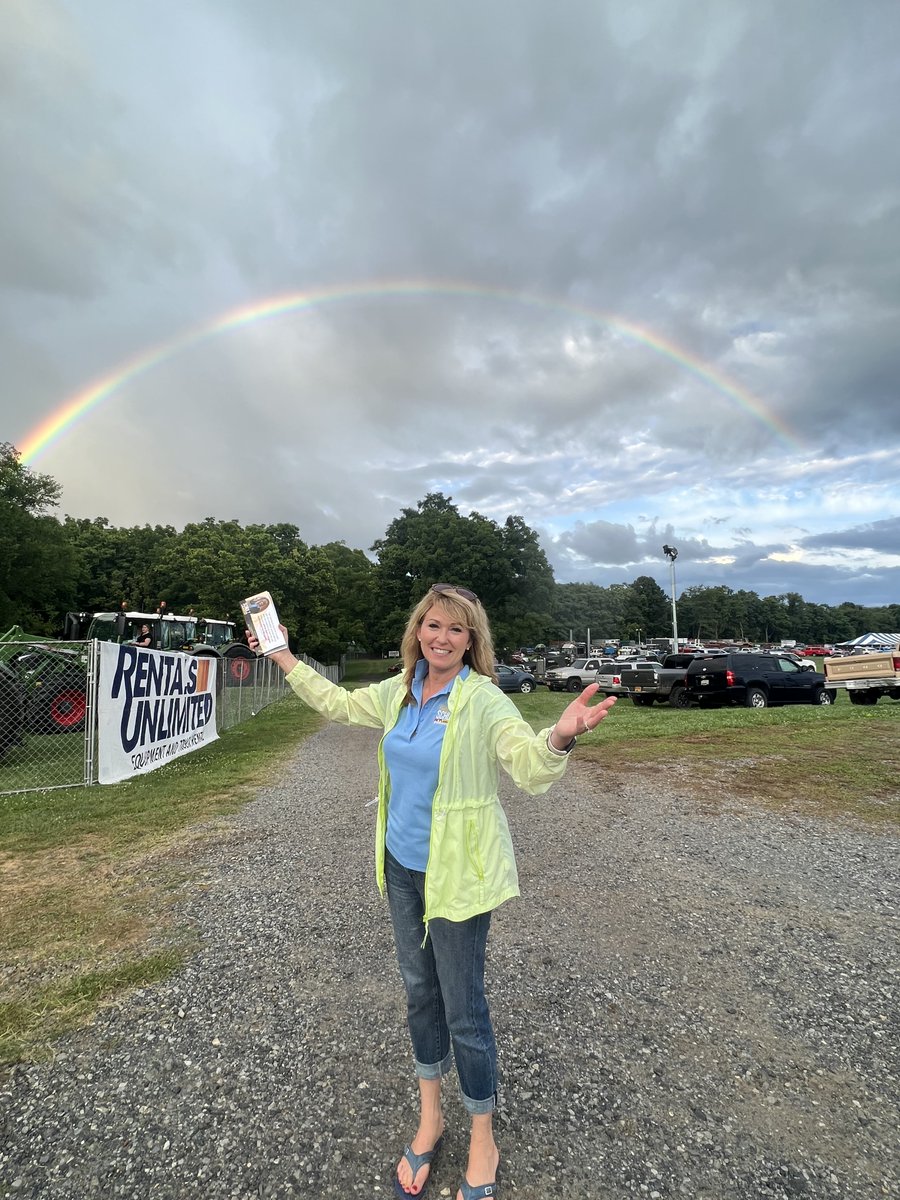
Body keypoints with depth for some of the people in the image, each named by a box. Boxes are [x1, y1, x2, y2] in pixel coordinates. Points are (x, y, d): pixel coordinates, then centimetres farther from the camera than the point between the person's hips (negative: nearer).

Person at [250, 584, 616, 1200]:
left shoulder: (483, 700, -20)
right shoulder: (399, 690, -2)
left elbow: (531, 766, -34)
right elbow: (338, 703, 14)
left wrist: (560, 736, -56)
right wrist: (285, 657, 18)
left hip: (457, 873, -6)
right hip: (402, 864, 6)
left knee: (463, 1008, 10)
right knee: (420, 990, 23)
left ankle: (483, 1147, 37)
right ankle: (429, 1119, 48)